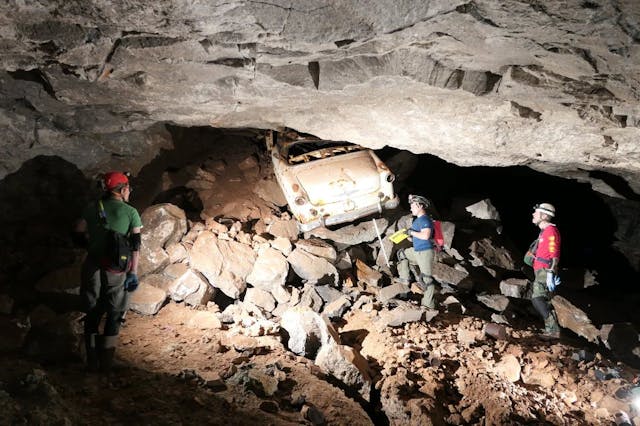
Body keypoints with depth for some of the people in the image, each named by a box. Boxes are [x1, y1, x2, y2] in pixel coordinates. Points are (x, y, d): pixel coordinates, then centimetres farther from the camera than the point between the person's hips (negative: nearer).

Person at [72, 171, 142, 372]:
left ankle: (92, 362, 14)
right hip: (117, 270, -2)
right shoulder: (131, 212, 0)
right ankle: (106, 363, 9)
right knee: (114, 314, 10)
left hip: (93, 266, 2)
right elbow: (135, 244, -5)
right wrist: (134, 272, -3)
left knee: (92, 314, 13)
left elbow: (78, 236, 4)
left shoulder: (92, 208, 6)